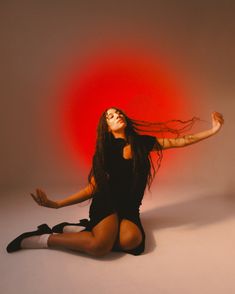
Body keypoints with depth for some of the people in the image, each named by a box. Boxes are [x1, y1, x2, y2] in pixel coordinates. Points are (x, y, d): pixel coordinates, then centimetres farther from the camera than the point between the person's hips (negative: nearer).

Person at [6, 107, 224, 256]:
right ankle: (45, 238, -11)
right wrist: (56, 204, -9)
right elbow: (93, 188, -1)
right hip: (107, 202, -3)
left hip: (129, 207, 3)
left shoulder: (143, 142, 6)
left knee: (131, 240, -32)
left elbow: (180, 141, 7)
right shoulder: (104, 151, 0)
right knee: (100, 246, -34)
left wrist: (213, 130, 4)